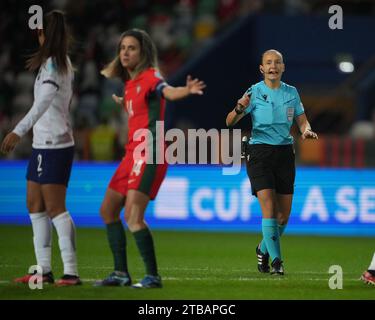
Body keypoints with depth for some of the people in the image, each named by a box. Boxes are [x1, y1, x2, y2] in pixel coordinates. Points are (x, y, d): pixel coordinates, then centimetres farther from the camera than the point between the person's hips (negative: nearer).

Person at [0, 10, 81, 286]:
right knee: (35, 206, 12)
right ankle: (44, 270, 15)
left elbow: (43, 102, -29)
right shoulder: (63, 63, 13)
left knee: (55, 209, -9)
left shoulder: (52, 65, -15)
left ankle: (71, 272, -10)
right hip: (43, 144, 9)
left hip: (53, 146, -9)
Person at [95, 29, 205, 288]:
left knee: (133, 216, -19)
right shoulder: (130, 82, 14)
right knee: (108, 210, 15)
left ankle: (153, 276, -14)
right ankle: (121, 273, 22)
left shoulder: (150, 77, -11)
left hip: (149, 154, -10)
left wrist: (187, 90, -53)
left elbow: (168, 92, -35)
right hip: (133, 153, 10)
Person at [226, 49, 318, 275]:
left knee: (284, 214, 4)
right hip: (259, 152, -4)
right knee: (269, 208, -17)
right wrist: (239, 109, -31)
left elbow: (302, 120, 15)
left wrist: (306, 130, -8)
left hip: (284, 152, 4)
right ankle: (276, 260, -12)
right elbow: (230, 122, -9)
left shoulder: (291, 93, 8)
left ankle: (264, 249, 29)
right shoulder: (255, 92, -4)